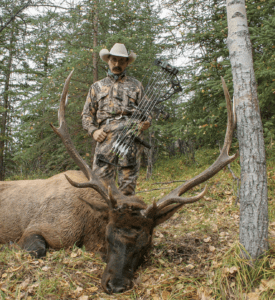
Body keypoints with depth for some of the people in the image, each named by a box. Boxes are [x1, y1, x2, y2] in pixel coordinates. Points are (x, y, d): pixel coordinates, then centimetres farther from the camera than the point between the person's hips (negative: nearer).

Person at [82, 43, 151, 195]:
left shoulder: (135, 85, 22)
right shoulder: (97, 87, 24)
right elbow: (87, 114, 19)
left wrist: (147, 122, -6)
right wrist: (93, 130, 0)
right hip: (106, 136, 1)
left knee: (128, 178, -2)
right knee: (101, 177, -10)